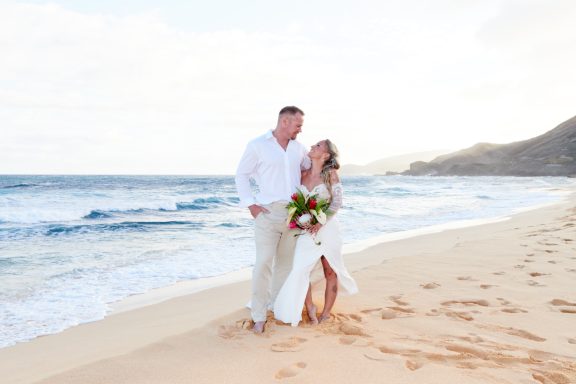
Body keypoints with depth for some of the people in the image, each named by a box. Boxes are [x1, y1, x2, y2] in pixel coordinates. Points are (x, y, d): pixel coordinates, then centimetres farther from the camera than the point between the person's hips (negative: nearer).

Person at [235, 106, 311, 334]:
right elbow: (242, 175, 2)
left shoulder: (299, 148, 11)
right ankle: (259, 316, 1)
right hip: (268, 212, -5)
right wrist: (250, 204, -7)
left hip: (294, 213, 5)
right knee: (264, 264, -9)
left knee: (285, 263, 10)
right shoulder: (257, 145, -2)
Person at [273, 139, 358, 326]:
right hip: (306, 230, 3)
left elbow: (337, 202, -7)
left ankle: (325, 314, 21)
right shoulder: (303, 174, 6)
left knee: (330, 272, 6)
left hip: (327, 228, -2)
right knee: (300, 271, -8)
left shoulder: (331, 174, -4)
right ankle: (310, 310, 12)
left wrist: (320, 223, -18)